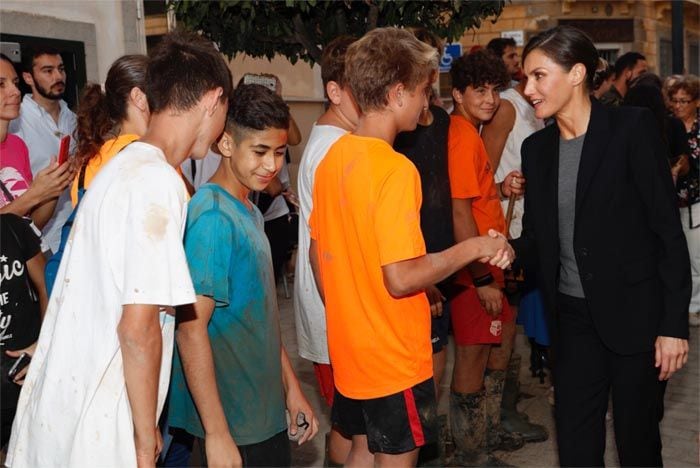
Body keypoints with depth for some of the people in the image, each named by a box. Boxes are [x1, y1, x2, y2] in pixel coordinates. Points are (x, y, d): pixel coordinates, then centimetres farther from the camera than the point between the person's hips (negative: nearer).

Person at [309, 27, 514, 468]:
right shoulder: (396, 169, -23)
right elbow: (401, 278, -27)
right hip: (394, 359, -7)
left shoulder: (332, 158, 2)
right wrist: (472, 248, -15)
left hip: (350, 349, 8)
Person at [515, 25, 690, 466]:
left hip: (633, 314, -4)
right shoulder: (537, 147, 6)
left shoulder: (633, 127, -9)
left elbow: (668, 229, -10)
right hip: (573, 317, 5)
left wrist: (674, 323, -13)